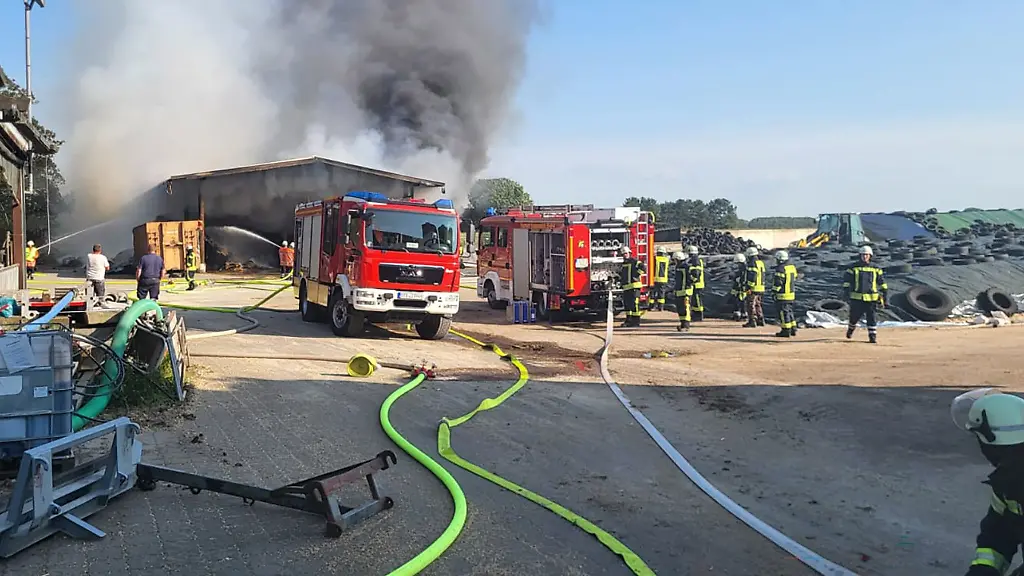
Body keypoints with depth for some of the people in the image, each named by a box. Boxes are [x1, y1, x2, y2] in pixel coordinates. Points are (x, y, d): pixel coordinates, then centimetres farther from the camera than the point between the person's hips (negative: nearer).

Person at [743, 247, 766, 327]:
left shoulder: (752, 264, -16)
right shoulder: (761, 263, 13)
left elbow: (752, 277, -22)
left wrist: (749, 287, -20)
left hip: (753, 288, -9)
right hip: (761, 288, 9)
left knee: (751, 305, -4)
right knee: (758, 305, 19)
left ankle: (752, 322, -5)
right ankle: (760, 320, 23)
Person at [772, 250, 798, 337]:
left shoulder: (780, 269, -17)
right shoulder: (792, 267, 12)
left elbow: (778, 282, -19)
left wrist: (774, 291, -12)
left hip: (782, 295, -9)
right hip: (791, 294, 9)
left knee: (783, 312, -4)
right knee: (789, 311, 17)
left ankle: (786, 331, -2)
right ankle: (793, 329, 21)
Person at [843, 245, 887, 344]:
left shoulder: (876, 269, 8)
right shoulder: (853, 268, 3)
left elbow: (882, 284, 13)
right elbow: (846, 281, 2)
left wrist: (883, 296, 9)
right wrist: (846, 292, -9)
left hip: (871, 298, 1)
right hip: (857, 298, -1)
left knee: (871, 318, -5)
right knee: (855, 316, 8)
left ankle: (873, 336, 0)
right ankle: (850, 329, 37)